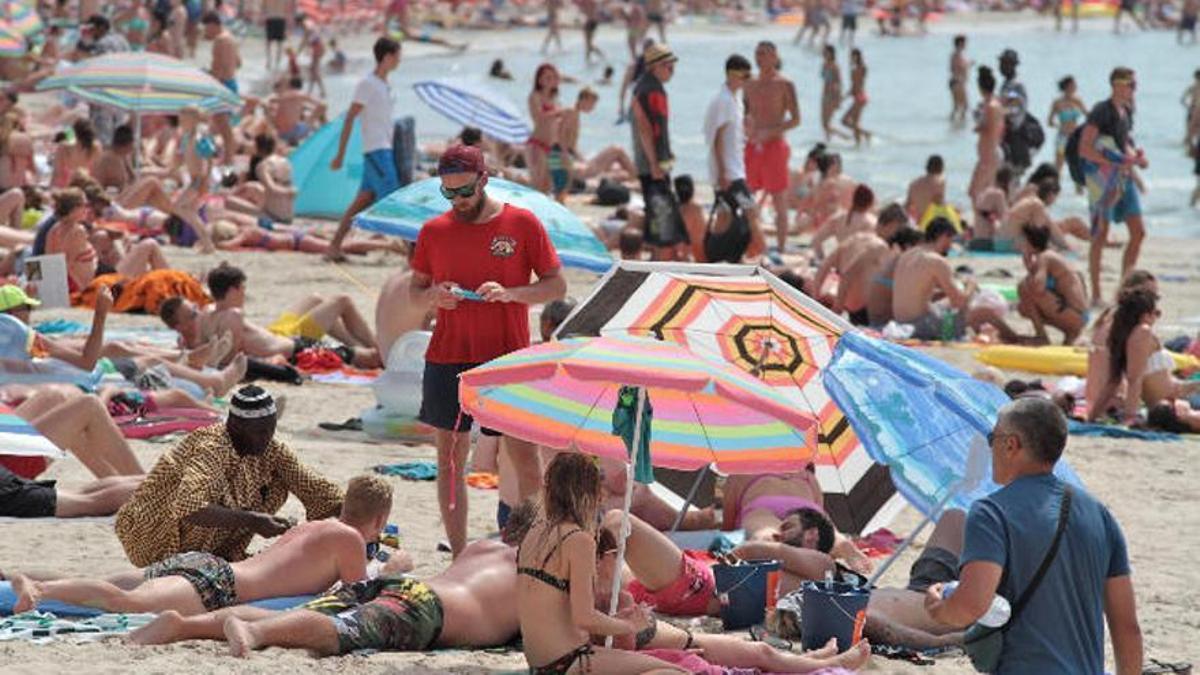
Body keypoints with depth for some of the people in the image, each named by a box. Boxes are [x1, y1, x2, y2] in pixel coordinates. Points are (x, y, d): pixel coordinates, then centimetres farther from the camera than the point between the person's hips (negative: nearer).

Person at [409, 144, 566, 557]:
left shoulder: (522, 224, 0)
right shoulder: (434, 232, 7)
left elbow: (557, 286, 1)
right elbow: (413, 292, 14)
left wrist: (510, 293, -16)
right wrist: (435, 295, -10)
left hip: (508, 357, -2)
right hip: (447, 360, 2)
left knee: (525, 458, -5)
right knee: (450, 459, 2)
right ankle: (458, 557, 6)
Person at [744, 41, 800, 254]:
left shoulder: (784, 85, -4)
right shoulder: (750, 85, 12)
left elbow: (796, 120, -7)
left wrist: (770, 132, -19)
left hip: (775, 145, -5)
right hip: (752, 146, 5)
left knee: (779, 202, -1)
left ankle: (781, 249, 3)